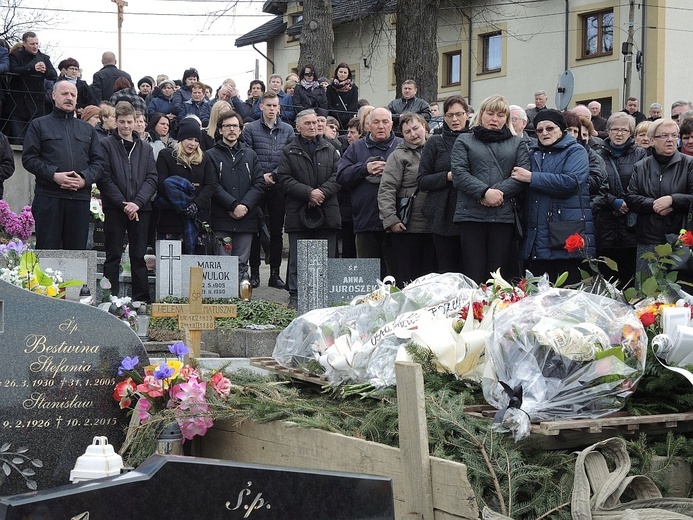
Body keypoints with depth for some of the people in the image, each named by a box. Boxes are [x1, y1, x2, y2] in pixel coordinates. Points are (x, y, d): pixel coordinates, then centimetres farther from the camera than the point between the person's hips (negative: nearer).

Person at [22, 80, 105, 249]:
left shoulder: (88, 129, 21)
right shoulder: (39, 125, 10)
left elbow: (98, 161, 13)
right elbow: (29, 158, 0)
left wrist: (85, 179, -7)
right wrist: (54, 175, -14)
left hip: (80, 198, 3)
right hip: (48, 197, -3)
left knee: (77, 249, 3)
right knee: (47, 249, -6)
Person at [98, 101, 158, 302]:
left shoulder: (145, 148, 13)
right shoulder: (106, 145, 2)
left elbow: (152, 179, 5)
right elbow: (104, 179, -5)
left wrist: (137, 202, -10)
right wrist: (123, 203, -12)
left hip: (141, 209, 3)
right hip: (114, 208, -3)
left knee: (139, 256, 6)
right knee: (113, 257, 0)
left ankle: (142, 299, 9)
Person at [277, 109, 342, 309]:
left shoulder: (329, 150, 15)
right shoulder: (289, 152, 6)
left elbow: (338, 176, 5)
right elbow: (284, 179, -4)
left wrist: (322, 191, -12)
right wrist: (308, 193, -14)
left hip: (326, 213, 2)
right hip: (299, 215, -2)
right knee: (297, 260, 1)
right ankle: (295, 297, 5)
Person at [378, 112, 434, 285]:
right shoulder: (399, 156, -2)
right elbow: (386, 189, -10)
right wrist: (391, 219, -17)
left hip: (432, 226, 5)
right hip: (407, 227, -5)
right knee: (407, 276, -2)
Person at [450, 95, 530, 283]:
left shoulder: (516, 144, 17)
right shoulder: (464, 141, 12)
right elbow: (459, 173, -2)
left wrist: (498, 192, -11)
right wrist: (485, 192, -16)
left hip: (504, 216, 2)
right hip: (471, 214, -1)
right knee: (473, 275, -5)